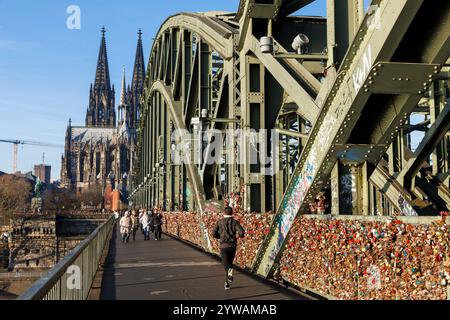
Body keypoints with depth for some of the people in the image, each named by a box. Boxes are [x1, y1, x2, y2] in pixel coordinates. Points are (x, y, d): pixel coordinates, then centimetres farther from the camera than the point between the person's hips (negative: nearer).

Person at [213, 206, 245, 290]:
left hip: (223, 246, -1)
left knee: (226, 264, -5)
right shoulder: (235, 222, 0)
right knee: (230, 262, 19)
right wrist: (241, 235, 11)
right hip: (233, 245, 1)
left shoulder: (220, 222, 3)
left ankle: (230, 271, -40)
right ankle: (227, 283, 19)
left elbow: (214, 234, 0)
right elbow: (241, 232, -13)